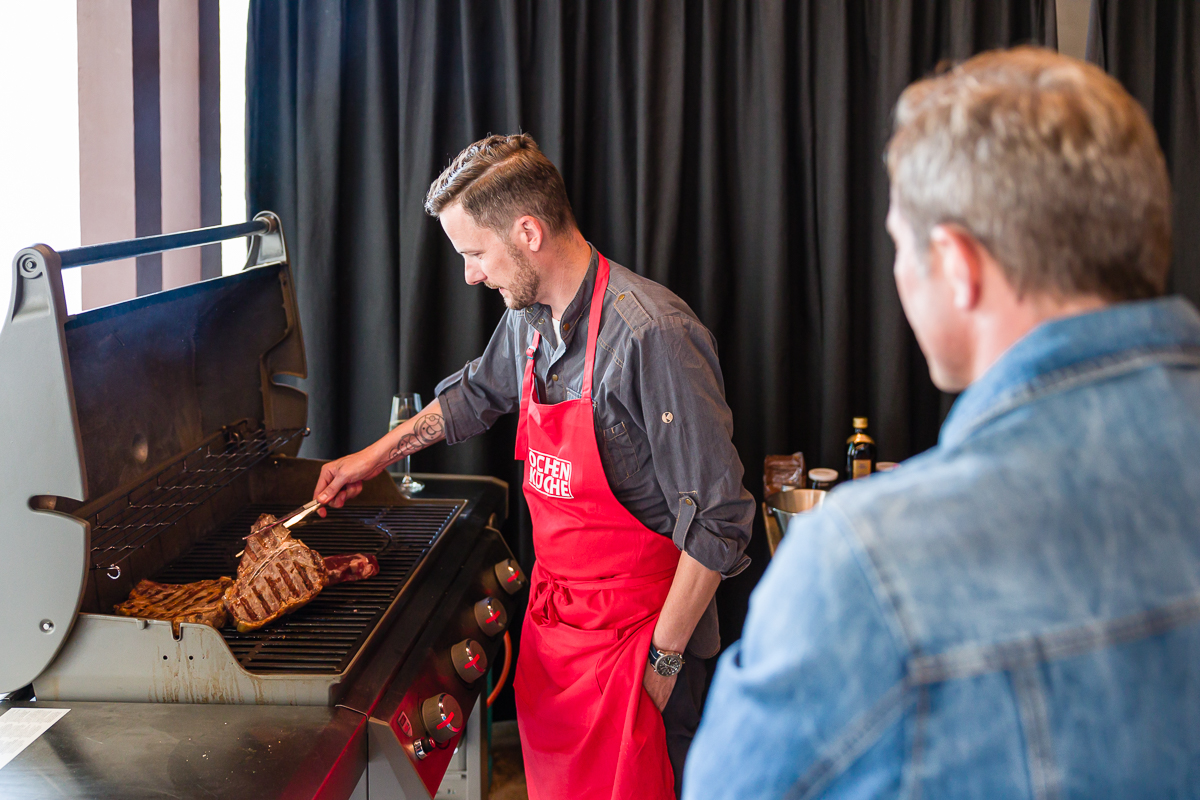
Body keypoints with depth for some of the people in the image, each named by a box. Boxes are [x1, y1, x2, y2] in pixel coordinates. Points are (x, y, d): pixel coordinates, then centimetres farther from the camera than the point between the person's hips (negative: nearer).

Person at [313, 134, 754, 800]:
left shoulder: (651, 334, -23)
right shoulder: (528, 319, 3)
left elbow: (716, 523, -22)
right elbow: (476, 393, 29)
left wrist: (664, 659, -18)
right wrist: (376, 455, 29)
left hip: (634, 634, -7)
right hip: (551, 617, 7)